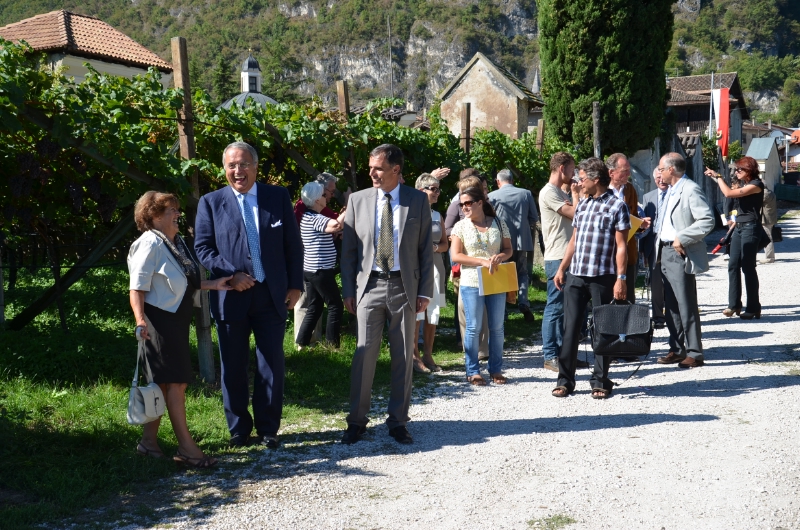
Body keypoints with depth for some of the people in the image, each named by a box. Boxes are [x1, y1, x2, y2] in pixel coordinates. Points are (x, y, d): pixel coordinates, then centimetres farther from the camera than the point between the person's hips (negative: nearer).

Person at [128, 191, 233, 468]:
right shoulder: (150, 243, -15)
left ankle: (149, 440, 24)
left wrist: (213, 284, 6)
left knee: (165, 382, 13)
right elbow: (137, 288, -19)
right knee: (176, 382, -6)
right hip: (160, 320, -9)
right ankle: (186, 447, 1)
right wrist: (140, 321, -30)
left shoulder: (177, 242, 10)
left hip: (177, 319, 9)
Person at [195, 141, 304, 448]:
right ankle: (238, 429, 22)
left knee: (272, 365, 5)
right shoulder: (211, 202, 3)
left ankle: (268, 429, 18)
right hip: (230, 296, 0)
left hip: (272, 295, 1)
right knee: (233, 367, 8)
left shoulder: (278, 197, 5)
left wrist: (295, 284, 1)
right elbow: (202, 248, -1)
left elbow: (293, 244, 7)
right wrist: (231, 274, -14)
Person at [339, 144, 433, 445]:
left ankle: (398, 422, 17)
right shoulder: (358, 200, 5)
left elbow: (426, 248, 4)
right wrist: (348, 290, 1)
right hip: (370, 285, 0)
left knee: (404, 357, 6)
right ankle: (357, 421, 9)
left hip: (404, 287, 0)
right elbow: (348, 248, 7)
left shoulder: (418, 201, 2)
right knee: (364, 353, -2)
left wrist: (425, 291, -1)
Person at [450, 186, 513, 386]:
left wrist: (500, 256, -14)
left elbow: (508, 249, 10)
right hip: (471, 283, -2)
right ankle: (473, 371, 9)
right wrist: (483, 261, -16)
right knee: (473, 327, 0)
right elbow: (455, 255, -6)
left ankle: (496, 369, 18)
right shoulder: (461, 226, 0)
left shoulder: (498, 224, 5)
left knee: (497, 327, 6)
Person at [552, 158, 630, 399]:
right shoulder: (582, 205, 14)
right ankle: (565, 380, 10)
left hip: (603, 278, -5)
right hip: (575, 276, 5)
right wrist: (561, 269, 13)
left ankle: (600, 382, 14)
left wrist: (621, 278, -13)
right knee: (570, 328, 4)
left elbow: (621, 246, -7)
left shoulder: (617, 206, -4)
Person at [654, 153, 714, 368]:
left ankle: (694, 353, 2)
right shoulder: (671, 191, 17)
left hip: (680, 255, -10)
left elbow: (707, 221, -20)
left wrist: (682, 239, -21)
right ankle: (679, 349, 21)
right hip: (665, 252, 10)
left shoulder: (691, 190, -12)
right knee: (671, 306, 13)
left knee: (686, 306, -5)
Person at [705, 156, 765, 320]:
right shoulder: (743, 184, 15)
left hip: (750, 228, -9)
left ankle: (753, 308, 0)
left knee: (748, 267, -7)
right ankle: (734, 304, 9)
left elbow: (728, 193, -20)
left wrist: (718, 176, -11)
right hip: (739, 227, 9)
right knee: (733, 265, 4)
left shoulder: (756, 184, -13)